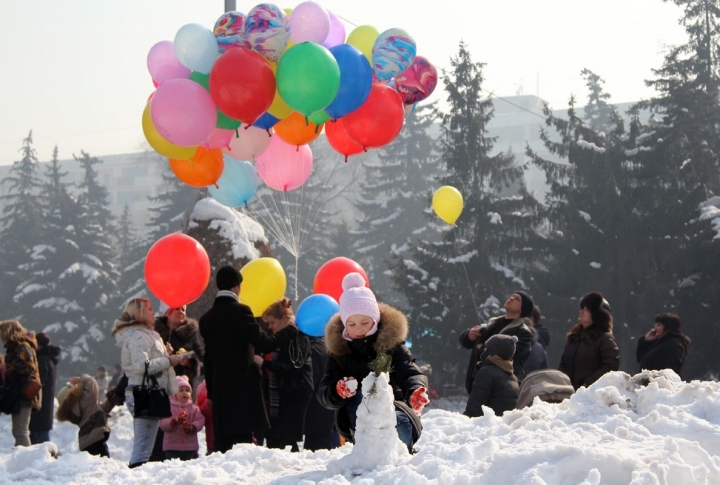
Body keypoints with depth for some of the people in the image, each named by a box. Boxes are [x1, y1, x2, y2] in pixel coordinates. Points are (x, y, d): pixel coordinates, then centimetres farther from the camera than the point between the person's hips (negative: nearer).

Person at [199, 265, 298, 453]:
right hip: (242, 387, -7)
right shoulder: (240, 311, -10)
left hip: (220, 389, 7)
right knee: (242, 441, -7)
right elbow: (263, 343, -13)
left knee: (222, 444, 7)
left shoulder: (207, 318, 12)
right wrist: (291, 330, 1)